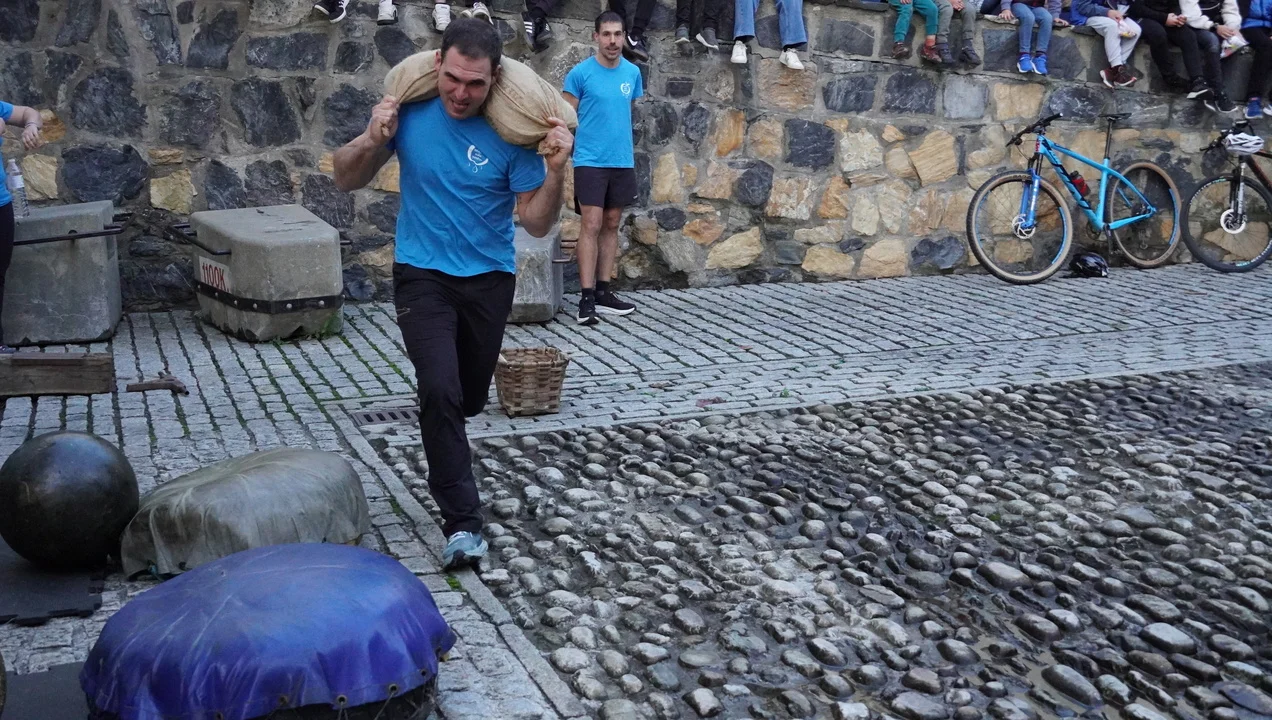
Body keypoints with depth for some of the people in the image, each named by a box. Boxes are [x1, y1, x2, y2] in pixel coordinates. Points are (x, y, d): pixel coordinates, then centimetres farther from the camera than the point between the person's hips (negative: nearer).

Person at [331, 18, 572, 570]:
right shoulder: (409, 113, -9)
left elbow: (537, 224, -11)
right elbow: (347, 181, -1)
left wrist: (556, 170, -27)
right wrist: (371, 140, -20)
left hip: (489, 280, 1)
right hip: (423, 276, -1)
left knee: (469, 399, 16)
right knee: (440, 391, -21)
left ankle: (443, 446, 53)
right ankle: (462, 523, -13)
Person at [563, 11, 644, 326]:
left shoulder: (633, 73, 7)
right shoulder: (580, 73, -6)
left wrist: (624, 146, 16)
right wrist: (574, 150, -5)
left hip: (623, 161, 5)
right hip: (590, 161, -5)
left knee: (611, 225, 9)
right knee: (591, 225, -9)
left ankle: (603, 292, 16)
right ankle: (586, 298, -8)